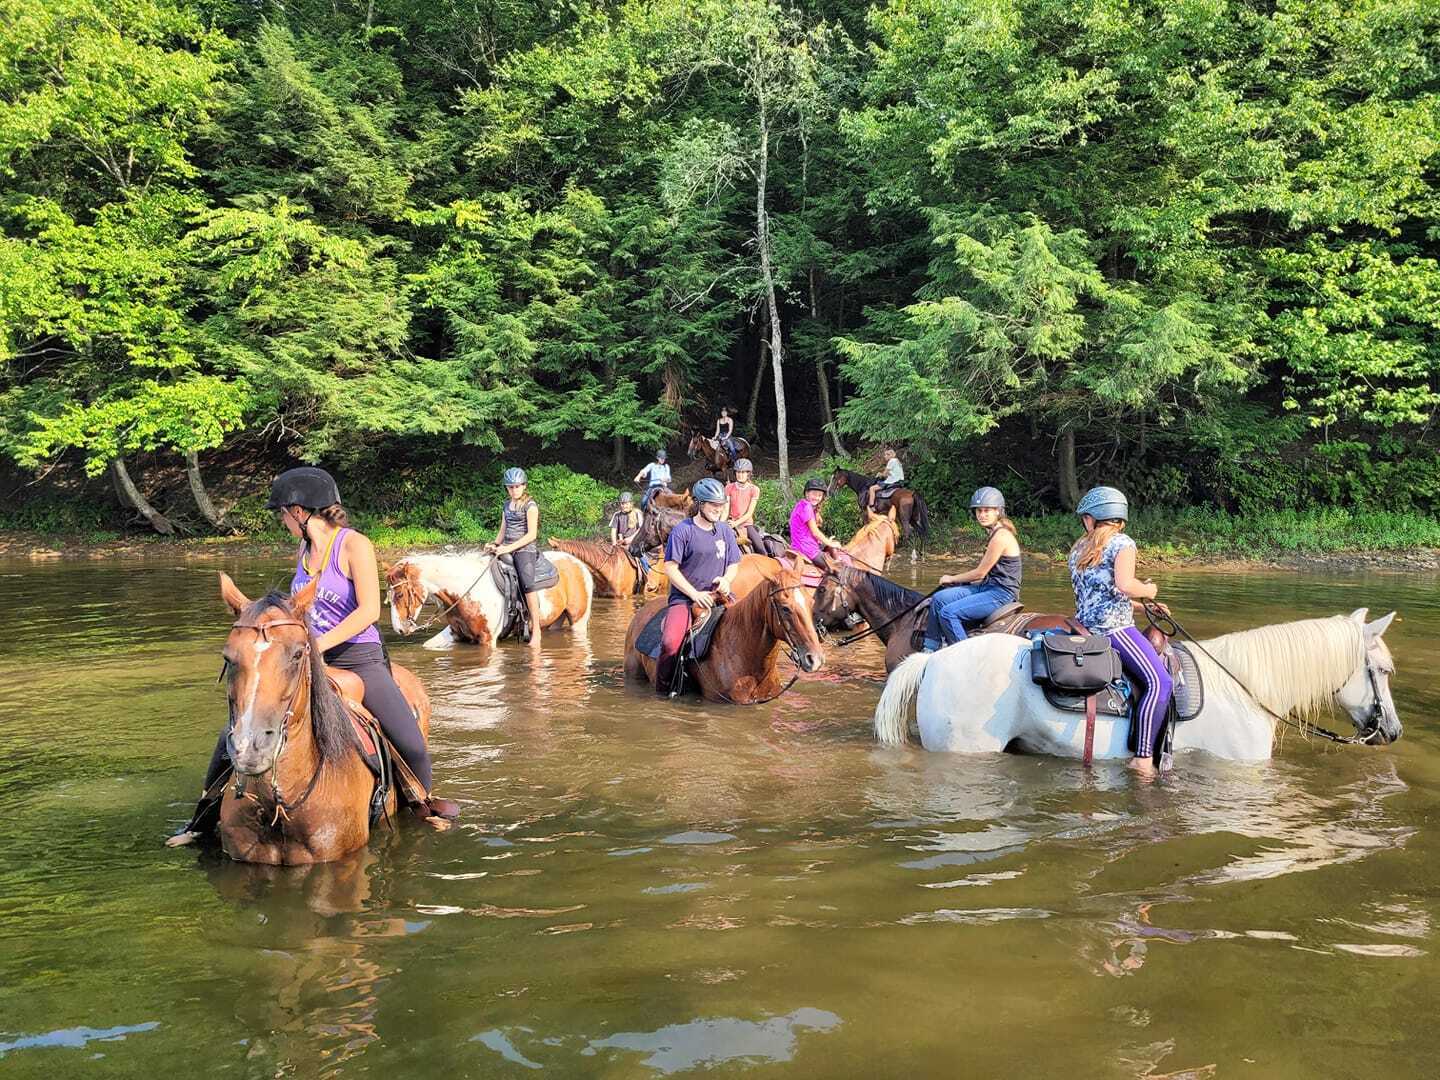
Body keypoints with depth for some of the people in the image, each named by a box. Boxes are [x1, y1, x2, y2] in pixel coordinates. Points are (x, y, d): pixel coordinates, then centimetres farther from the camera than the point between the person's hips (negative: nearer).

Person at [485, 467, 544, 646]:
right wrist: (495, 545, 2)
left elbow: (532, 534, -10)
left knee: (527, 583, -27)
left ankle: (536, 630, -25)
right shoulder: (506, 505, 18)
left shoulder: (530, 506, -3)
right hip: (506, 549, 8)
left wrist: (509, 548, -16)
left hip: (525, 549, -8)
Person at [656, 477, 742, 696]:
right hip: (684, 597, -5)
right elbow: (670, 568, -7)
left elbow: (734, 564, 18)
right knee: (671, 642, -28)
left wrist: (726, 580, -5)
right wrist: (695, 594, -13)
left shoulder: (725, 531, 12)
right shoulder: (682, 531, -4)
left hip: (717, 597, 5)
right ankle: (663, 690, -8)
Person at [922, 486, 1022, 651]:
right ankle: (930, 649, 4)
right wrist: (955, 578, 12)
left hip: (1001, 594, -10)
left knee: (948, 613, -19)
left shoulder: (1001, 536, -18)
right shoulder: (996, 533, 14)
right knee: (939, 599, 1)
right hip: (988, 587, 10)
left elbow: (980, 573, -14)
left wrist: (952, 579, 0)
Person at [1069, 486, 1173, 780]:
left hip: (1086, 628, 9)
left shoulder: (1078, 549, 16)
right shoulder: (1122, 543, -6)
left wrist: (1142, 606, 21)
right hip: (1114, 628, -9)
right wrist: (1148, 590, -2)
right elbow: (1125, 585, -22)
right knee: (1159, 682, -14)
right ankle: (1143, 757, -24)